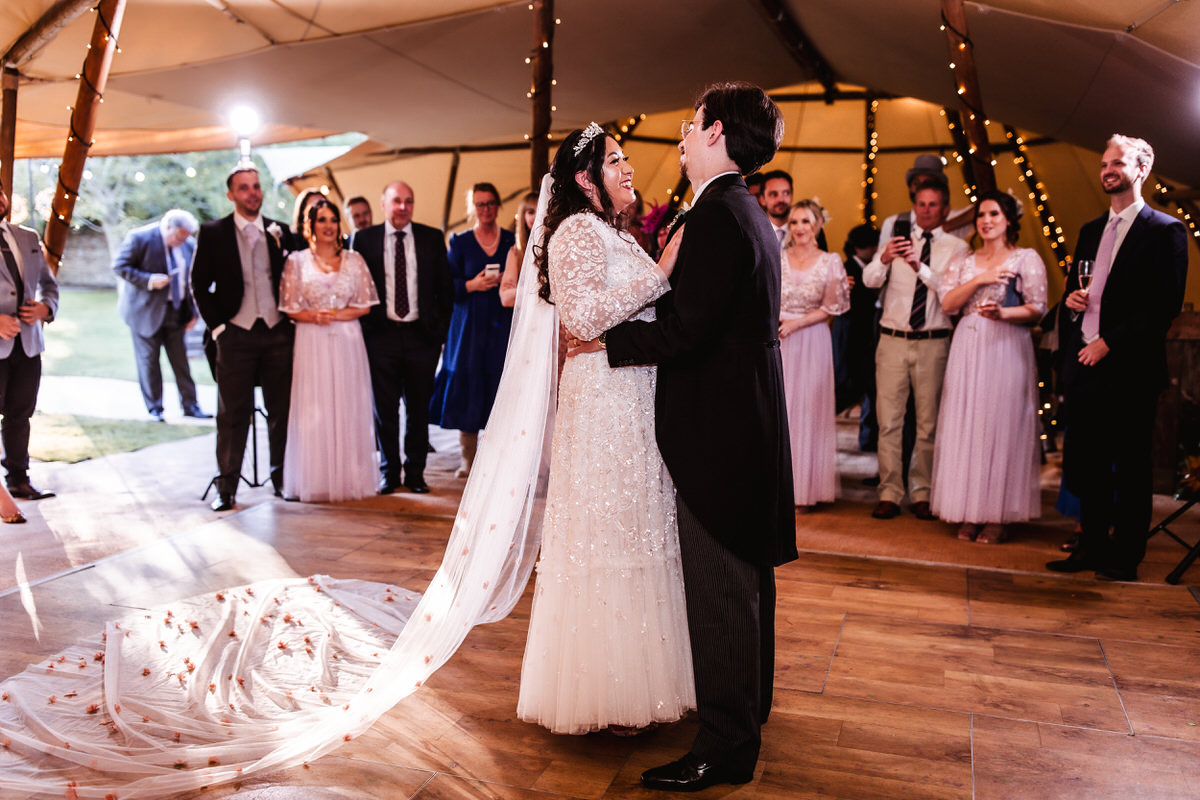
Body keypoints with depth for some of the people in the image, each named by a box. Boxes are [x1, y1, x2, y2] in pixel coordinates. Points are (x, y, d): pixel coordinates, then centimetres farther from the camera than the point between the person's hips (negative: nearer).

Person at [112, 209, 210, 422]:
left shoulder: (189, 244, 2)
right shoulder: (140, 238, -11)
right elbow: (120, 266, -9)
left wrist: (193, 312, 4)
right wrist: (148, 280, -23)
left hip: (176, 310, 4)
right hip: (146, 310, -3)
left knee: (181, 360, 5)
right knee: (148, 360, 2)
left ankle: (190, 406, 12)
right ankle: (154, 409, 12)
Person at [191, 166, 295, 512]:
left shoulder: (281, 232, 9)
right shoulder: (212, 233, 3)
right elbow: (199, 285, 4)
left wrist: (292, 319, 4)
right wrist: (217, 325, -2)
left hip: (278, 332, 2)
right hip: (235, 334, -2)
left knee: (282, 409, 6)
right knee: (232, 414, 2)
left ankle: (282, 478, 18)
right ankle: (226, 487, 11)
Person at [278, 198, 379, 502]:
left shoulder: (354, 260, 9)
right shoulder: (297, 261, 6)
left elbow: (364, 305, 5)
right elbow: (290, 308, 3)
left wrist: (337, 314, -10)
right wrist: (314, 316, -14)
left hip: (347, 343, 1)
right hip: (311, 344, -1)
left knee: (348, 407, 2)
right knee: (313, 409, -1)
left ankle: (349, 479, 10)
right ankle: (315, 481, 6)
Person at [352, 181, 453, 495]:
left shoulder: (432, 238, 7)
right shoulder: (364, 239, 5)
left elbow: (445, 287, 9)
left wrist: (441, 328, 2)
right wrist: (363, 327, 0)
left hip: (422, 336, 1)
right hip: (381, 335, -1)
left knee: (419, 408, 7)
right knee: (384, 408, 5)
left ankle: (416, 472, 19)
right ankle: (388, 472, 18)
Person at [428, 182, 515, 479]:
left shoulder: (513, 241, 10)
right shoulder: (459, 242, 8)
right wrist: (472, 285, -13)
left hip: (504, 324, 1)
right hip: (470, 325, 0)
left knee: (502, 388, -4)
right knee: (467, 389, -2)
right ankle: (468, 459, 9)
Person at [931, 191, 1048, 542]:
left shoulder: (1026, 258, 5)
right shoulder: (963, 261, 15)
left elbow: (1037, 310, -2)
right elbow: (947, 303, 2)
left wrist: (1003, 313, -19)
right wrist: (980, 279, -9)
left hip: (1007, 347, -3)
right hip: (968, 347, 3)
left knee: (1001, 424, -5)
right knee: (966, 424, 1)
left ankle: (998, 516, 2)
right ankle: (970, 514, 8)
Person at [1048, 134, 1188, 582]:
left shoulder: (1164, 230, -3)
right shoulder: (1091, 231, 18)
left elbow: (1166, 304, -11)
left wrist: (1109, 341, -15)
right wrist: (1071, 299, 1)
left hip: (1130, 366, -6)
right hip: (1084, 363, 6)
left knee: (1130, 465, 3)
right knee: (1086, 461, 9)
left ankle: (1125, 557, 12)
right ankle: (1092, 547, 21)